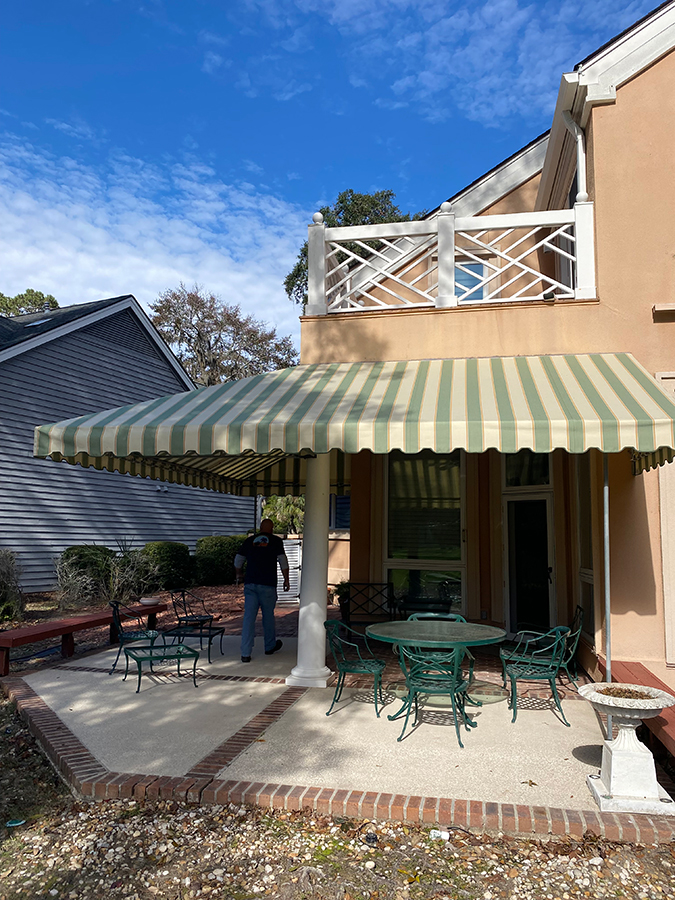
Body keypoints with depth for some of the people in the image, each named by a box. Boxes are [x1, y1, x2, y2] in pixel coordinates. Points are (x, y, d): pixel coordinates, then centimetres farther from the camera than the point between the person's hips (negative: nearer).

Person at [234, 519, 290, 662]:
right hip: (268, 585, -2)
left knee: (249, 617, 1)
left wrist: (238, 575, 32)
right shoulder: (276, 541, 1)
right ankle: (270, 647, 30)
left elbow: (238, 561, 16)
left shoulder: (249, 541, 10)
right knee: (268, 616, 13)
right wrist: (286, 580, 5)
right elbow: (283, 562, -4)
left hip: (250, 584, 2)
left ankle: (245, 653, -2)